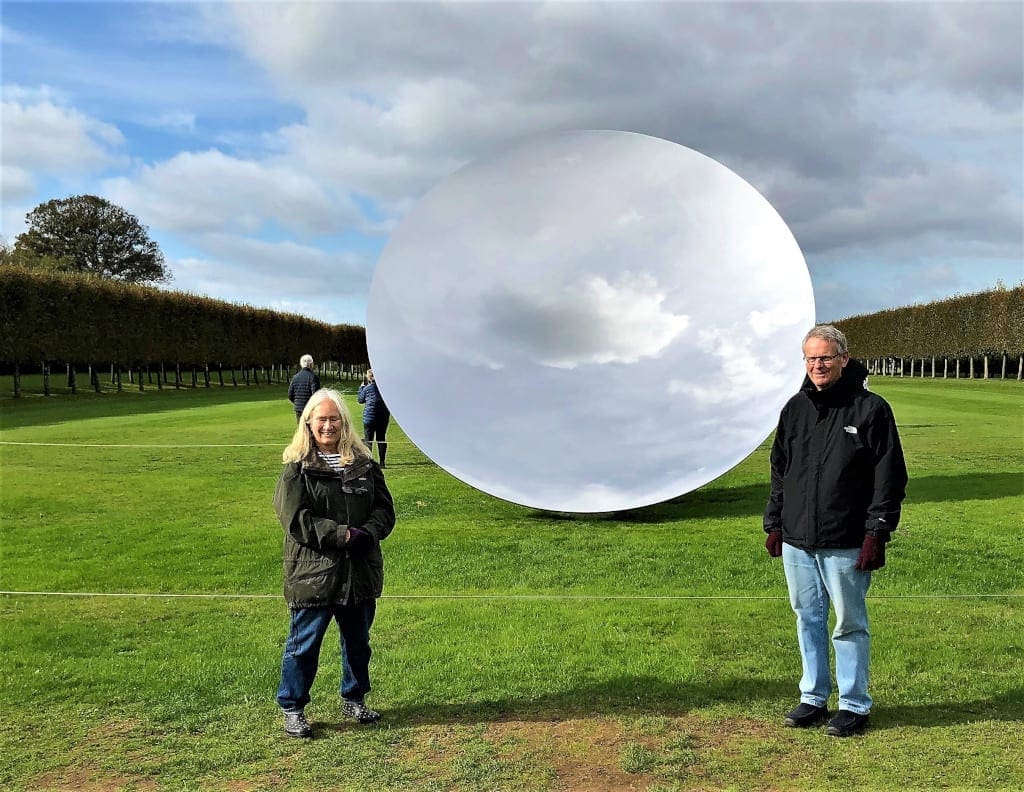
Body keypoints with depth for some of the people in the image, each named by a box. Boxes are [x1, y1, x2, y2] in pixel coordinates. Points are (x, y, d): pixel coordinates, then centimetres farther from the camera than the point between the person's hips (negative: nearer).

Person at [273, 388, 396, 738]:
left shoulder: (363, 464, 5)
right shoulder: (297, 468, -6)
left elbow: (385, 508, 6)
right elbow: (296, 519, -15)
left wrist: (367, 533, -14)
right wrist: (343, 534, -20)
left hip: (361, 571, 4)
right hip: (313, 573, -4)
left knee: (358, 641, 18)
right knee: (304, 643, 7)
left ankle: (354, 699, 38)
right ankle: (292, 708, 25)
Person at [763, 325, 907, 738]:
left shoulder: (870, 409, -6)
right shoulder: (795, 408, 10)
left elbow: (890, 477, -7)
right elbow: (779, 471, 16)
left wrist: (877, 533, -12)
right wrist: (774, 524, 12)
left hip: (845, 544, -5)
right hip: (796, 541, 5)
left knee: (849, 624, 6)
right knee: (808, 620, 13)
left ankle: (854, 705, 20)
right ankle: (813, 698, 27)